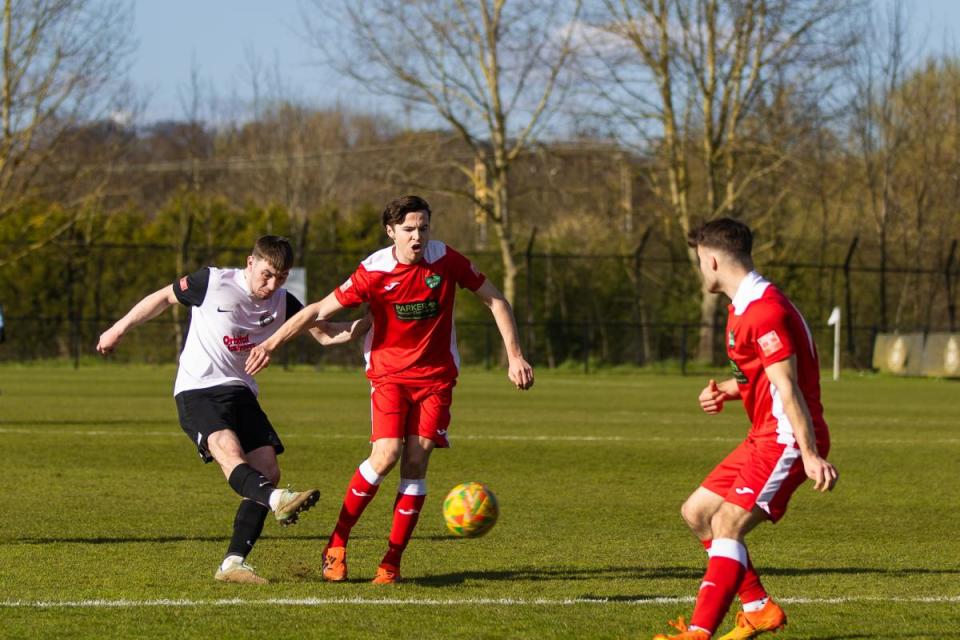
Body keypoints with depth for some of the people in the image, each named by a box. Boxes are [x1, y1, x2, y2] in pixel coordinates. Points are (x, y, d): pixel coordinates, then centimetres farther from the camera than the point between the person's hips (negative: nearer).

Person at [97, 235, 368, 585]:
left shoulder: (282, 303, 6)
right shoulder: (212, 283, -8)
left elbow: (326, 334, 10)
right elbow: (162, 297, 6)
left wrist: (371, 322, -5)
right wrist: (119, 330, 14)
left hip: (240, 392, 6)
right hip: (197, 391, -6)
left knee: (267, 470, -9)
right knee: (229, 452, -33)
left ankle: (233, 563, -9)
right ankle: (278, 501, -60)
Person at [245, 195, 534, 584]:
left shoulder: (446, 260, -7)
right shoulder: (374, 271, -11)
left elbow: (495, 301, 4)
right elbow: (320, 310, -6)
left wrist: (514, 356, 0)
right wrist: (272, 343, -10)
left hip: (436, 377, 2)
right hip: (389, 373, -2)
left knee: (416, 461, -9)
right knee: (386, 455, -18)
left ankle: (392, 562, -2)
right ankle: (337, 544, -3)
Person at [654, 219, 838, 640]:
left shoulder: (764, 311, -19)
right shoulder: (743, 307, 14)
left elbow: (788, 389, -24)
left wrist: (810, 455, -26)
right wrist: (725, 391, 6)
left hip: (787, 439, -11)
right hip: (764, 436, 11)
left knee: (727, 523, -19)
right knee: (697, 512, 12)